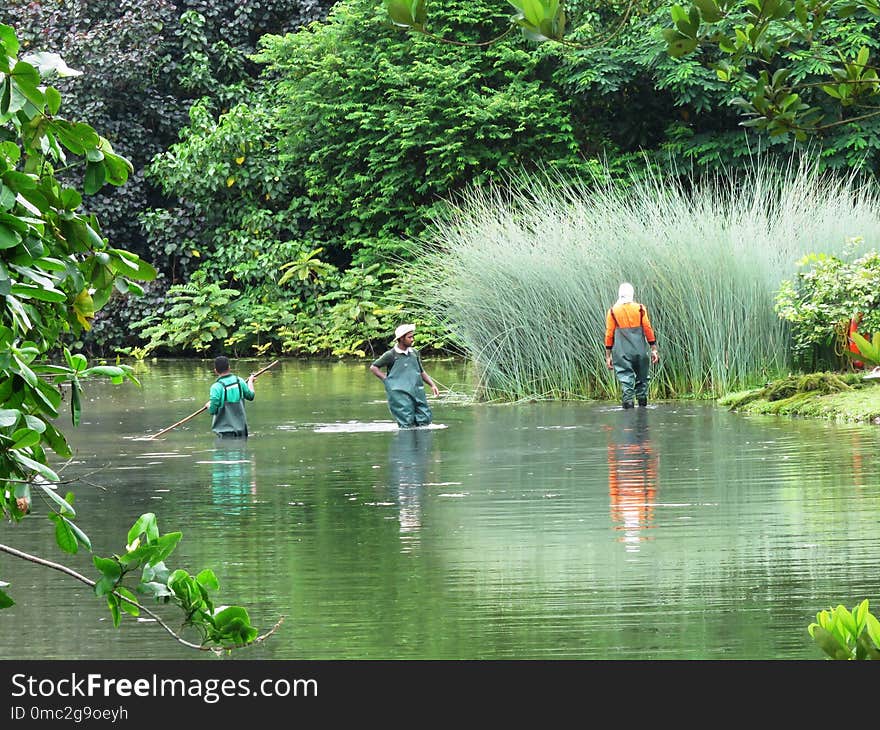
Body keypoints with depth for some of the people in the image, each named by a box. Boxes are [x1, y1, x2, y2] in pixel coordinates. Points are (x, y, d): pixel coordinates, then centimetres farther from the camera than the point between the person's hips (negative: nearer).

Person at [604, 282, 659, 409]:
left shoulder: (613, 311, 1)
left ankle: (628, 402, -11)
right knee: (642, 377, 13)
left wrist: (608, 355, 5)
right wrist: (654, 349, 6)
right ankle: (642, 402, 8)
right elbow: (648, 330, 0)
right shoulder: (640, 309, 1)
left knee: (625, 378, -1)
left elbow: (609, 334, 1)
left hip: (622, 352, -1)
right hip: (640, 350, 1)